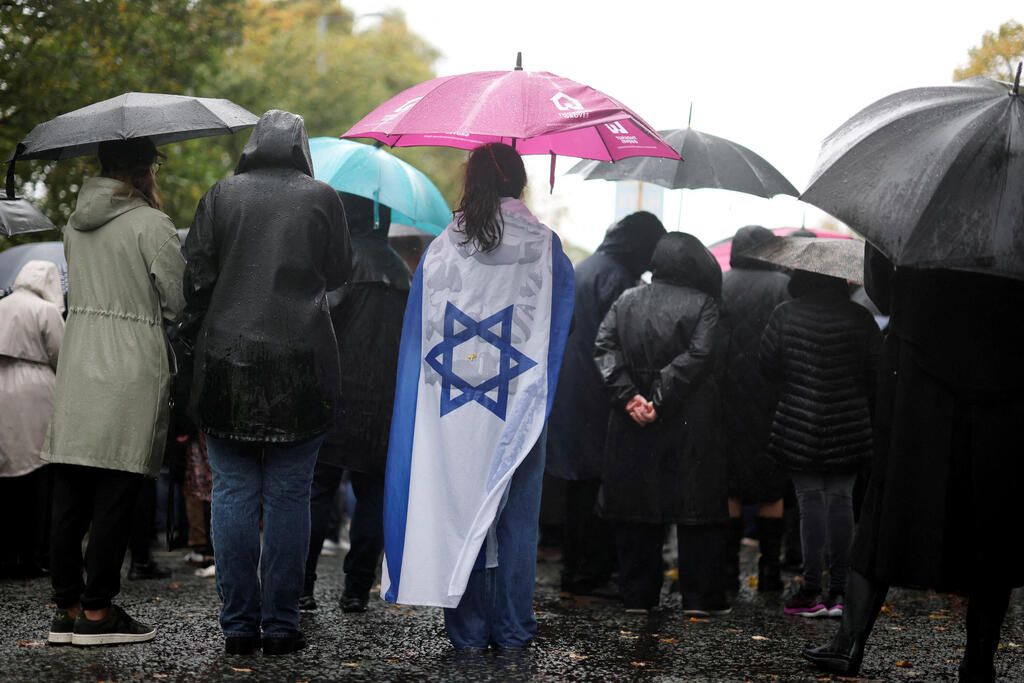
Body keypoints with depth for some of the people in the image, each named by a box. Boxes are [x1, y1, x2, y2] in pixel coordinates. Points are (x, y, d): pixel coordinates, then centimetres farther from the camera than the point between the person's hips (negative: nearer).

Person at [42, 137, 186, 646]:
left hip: (76, 371, 7)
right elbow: (179, 301, -7)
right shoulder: (150, 224, -10)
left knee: (69, 500, 7)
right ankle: (97, 611, 0)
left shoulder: (75, 225, 12)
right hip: (132, 371, -7)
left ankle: (67, 608, 12)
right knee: (115, 499, -2)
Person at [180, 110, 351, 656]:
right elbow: (337, 274, 11)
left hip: (226, 362, 1)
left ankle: (239, 624, 5)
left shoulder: (220, 196, 4)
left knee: (232, 495, 5)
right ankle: (280, 625, 3)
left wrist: (196, 339, 12)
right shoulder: (321, 198, 3)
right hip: (301, 363, -1)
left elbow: (195, 277, 1)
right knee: (289, 497, 3)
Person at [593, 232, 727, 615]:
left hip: (631, 425, 4)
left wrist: (628, 396, -9)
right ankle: (700, 596, 5)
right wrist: (661, 402, -15)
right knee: (696, 510, 3)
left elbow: (604, 347, -2)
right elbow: (699, 355, -15)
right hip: (689, 425, -4)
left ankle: (637, 596, 11)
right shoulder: (703, 304, -4)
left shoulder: (627, 301, 8)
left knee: (635, 510, 9)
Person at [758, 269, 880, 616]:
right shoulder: (859, 317, -2)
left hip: (799, 424, -1)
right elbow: (878, 370, 0)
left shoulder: (785, 314, -4)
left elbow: (766, 363, -2)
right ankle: (838, 590, 4)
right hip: (848, 425, 1)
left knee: (810, 500, 1)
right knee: (841, 499, 6)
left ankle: (811, 590, -2)